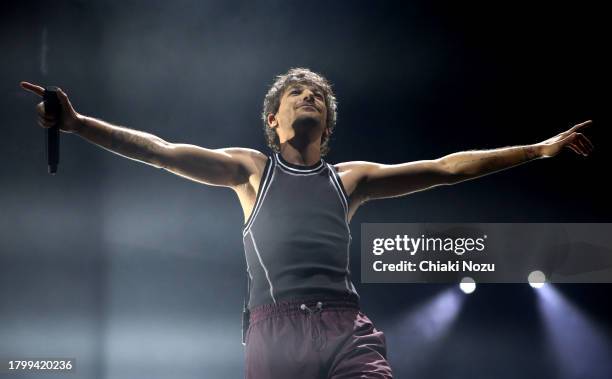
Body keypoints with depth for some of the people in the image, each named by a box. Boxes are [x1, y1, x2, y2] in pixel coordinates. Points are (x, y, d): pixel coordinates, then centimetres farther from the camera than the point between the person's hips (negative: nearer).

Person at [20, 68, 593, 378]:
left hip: (346, 327, 2)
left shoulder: (349, 177, 25)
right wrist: (77, 124, -5)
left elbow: (446, 168, 23)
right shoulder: (251, 169, 20)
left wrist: (541, 148, 21)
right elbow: (164, 153, 8)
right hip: (275, 328, -1)